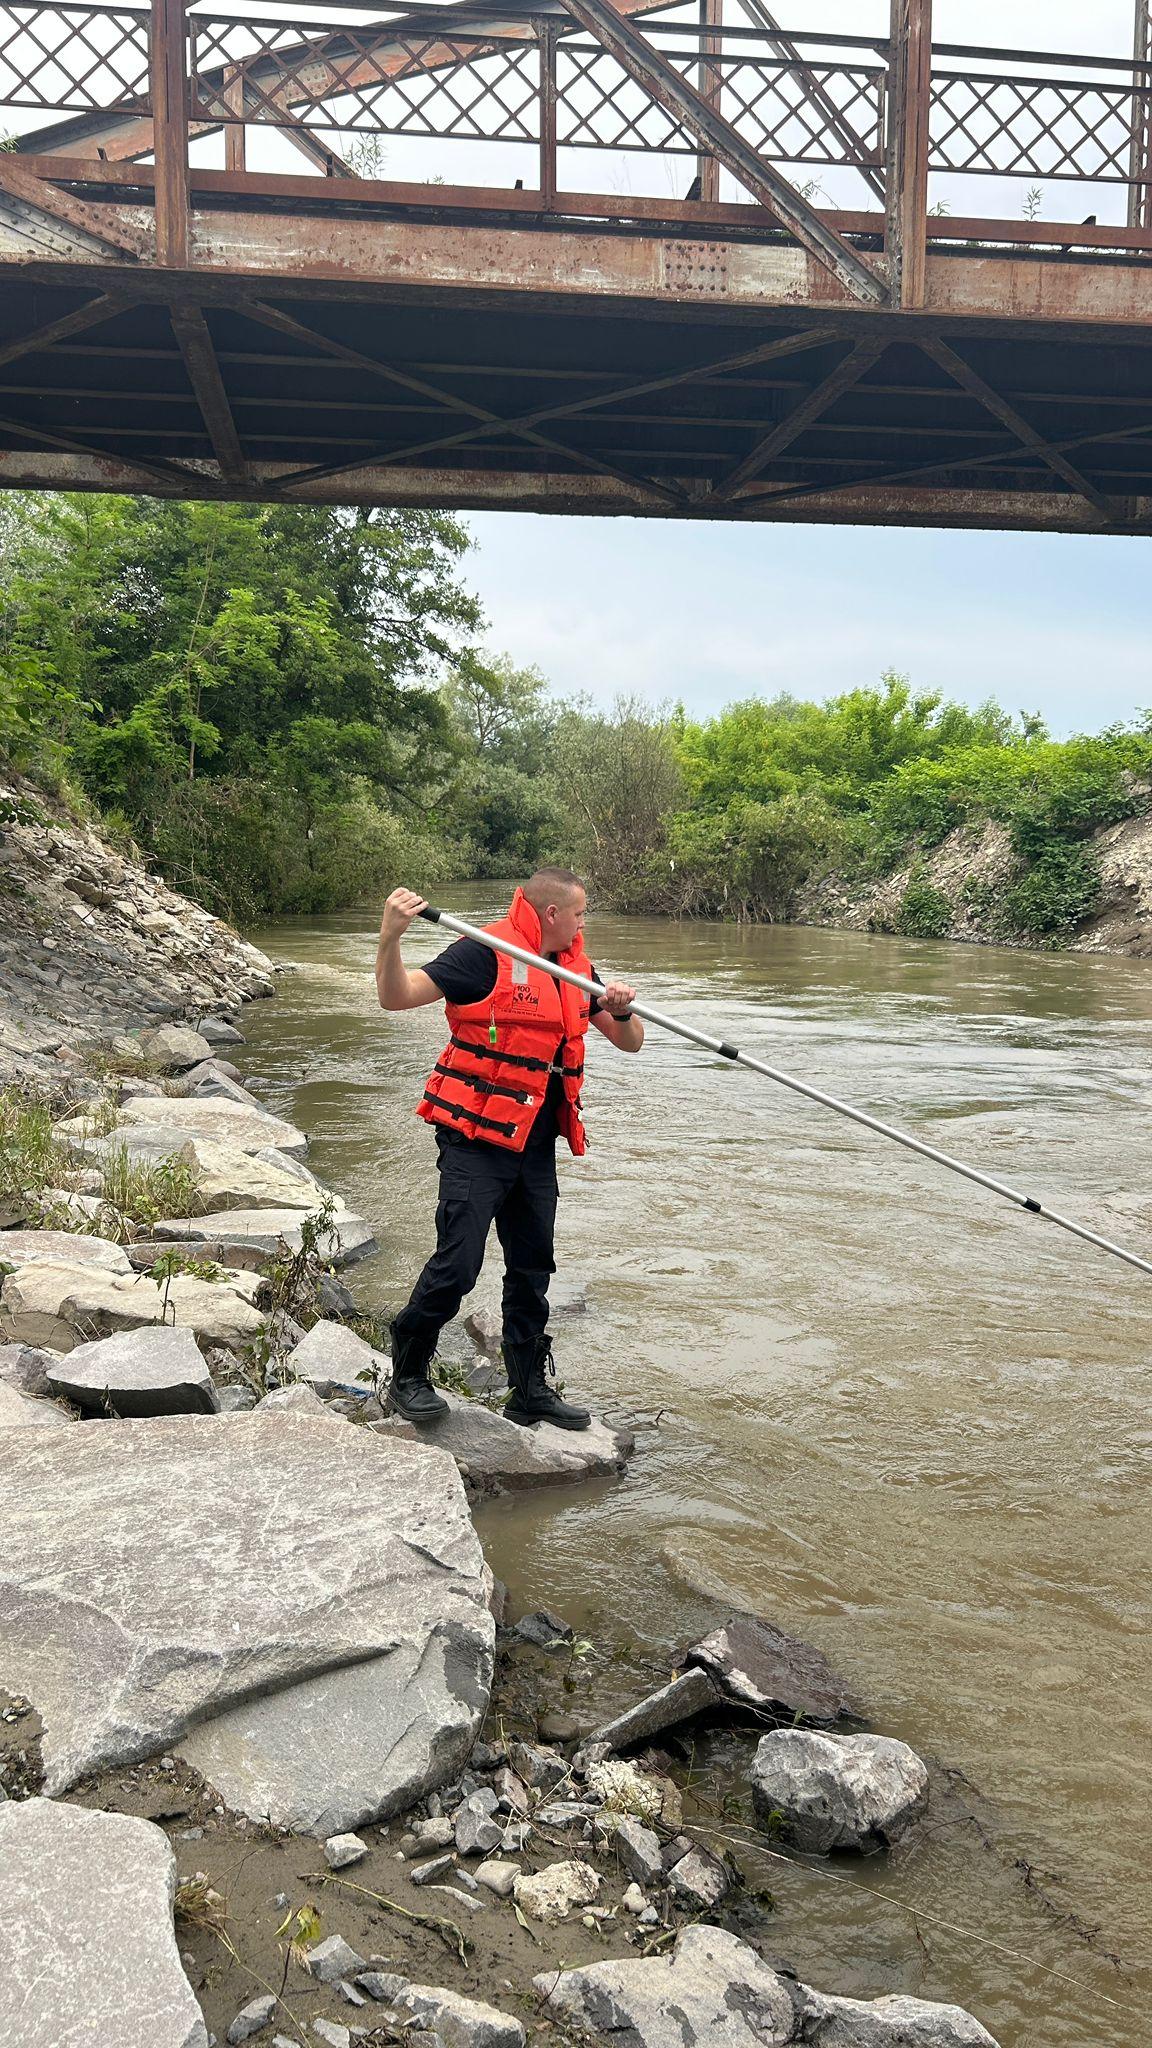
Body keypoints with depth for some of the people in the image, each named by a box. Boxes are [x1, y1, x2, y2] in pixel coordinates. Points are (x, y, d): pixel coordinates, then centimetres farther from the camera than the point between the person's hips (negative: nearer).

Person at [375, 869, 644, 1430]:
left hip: (536, 1147, 7)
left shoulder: (575, 968, 12)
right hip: (476, 1141, -7)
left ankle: (531, 1389, 26)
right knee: (457, 1264, -11)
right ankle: (407, 1377, 11)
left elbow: (630, 1043, 16)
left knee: (532, 1269, 13)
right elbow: (396, 997, -16)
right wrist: (390, 938, -34)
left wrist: (621, 1010, -7)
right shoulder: (486, 953, -11)